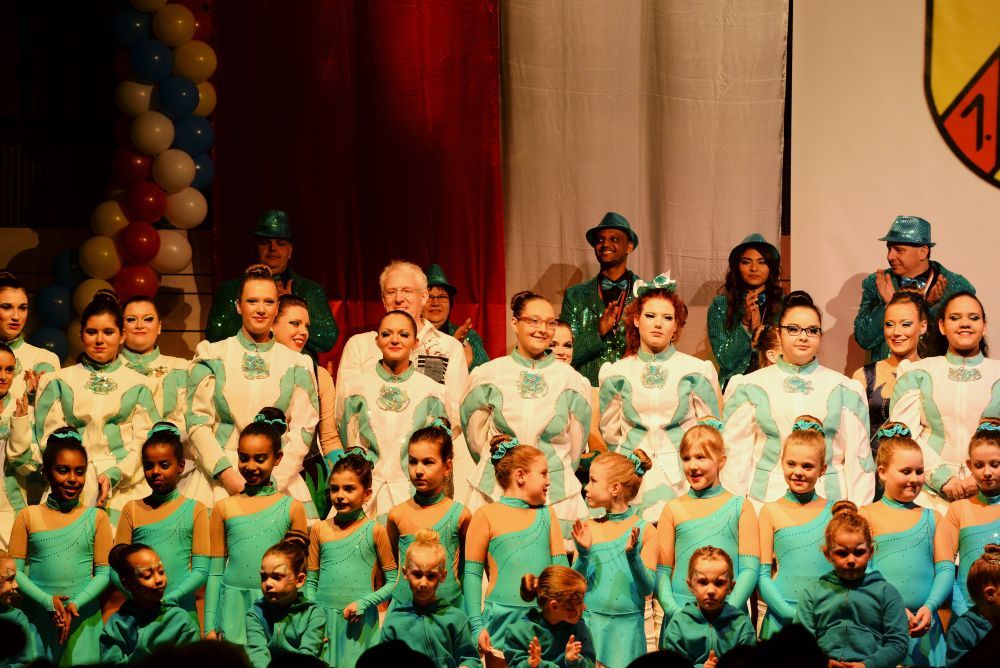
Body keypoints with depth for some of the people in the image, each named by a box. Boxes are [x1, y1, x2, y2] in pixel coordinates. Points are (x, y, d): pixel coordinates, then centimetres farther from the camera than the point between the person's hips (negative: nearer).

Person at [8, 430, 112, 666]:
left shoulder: (96, 518, 4)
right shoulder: (28, 517, 4)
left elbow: (103, 572, 1)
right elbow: (14, 571, 0)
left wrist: (76, 604, -13)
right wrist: (48, 602, -12)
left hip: (83, 619, 0)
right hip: (37, 619, 0)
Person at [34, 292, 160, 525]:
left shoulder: (139, 385, 12)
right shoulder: (59, 382, 14)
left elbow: (144, 443, 4)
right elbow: (49, 438, 6)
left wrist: (113, 476, -12)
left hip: (125, 487, 0)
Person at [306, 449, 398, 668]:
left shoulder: (374, 531, -1)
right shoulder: (319, 530, 7)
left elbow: (393, 582, 1)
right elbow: (311, 582, 10)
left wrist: (364, 603, -11)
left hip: (360, 624, -2)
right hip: (323, 621, 2)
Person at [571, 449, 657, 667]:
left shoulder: (645, 530, -5)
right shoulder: (588, 528, 0)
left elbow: (648, 588, -6)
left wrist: (633, 555, -20)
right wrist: (583, 553, -14)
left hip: (627, 625, -1)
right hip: (590, 622, 2)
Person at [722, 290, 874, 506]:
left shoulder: (845, 389, 11)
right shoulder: (749, 386, 9)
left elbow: (858, 456, 9)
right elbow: (736, 454, 8)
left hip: (828, 498, 0)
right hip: (765, 496, 0)